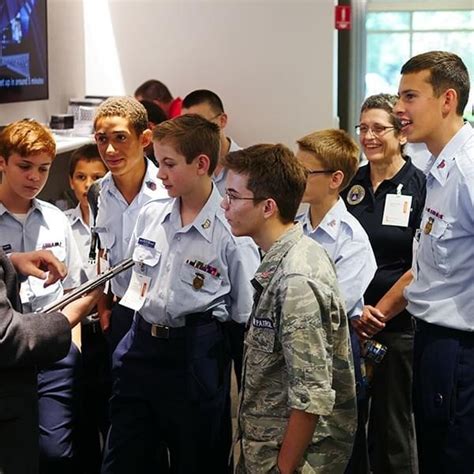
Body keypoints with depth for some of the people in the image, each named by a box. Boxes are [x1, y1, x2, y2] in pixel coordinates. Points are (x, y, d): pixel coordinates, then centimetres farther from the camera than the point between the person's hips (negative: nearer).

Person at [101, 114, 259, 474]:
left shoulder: (231, 230, -14)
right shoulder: (151, 216, 4)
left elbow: (243, 311, -8)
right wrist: (138, 295, 7)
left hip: (195, 357, -5)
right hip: (141, 346, 6)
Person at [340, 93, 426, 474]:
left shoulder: (420, 187, -6)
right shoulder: (350, 185, 7)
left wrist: (380, 311, -13)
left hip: (396, 325, -4)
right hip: (346, 323, 4)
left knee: (391, 425, 6)